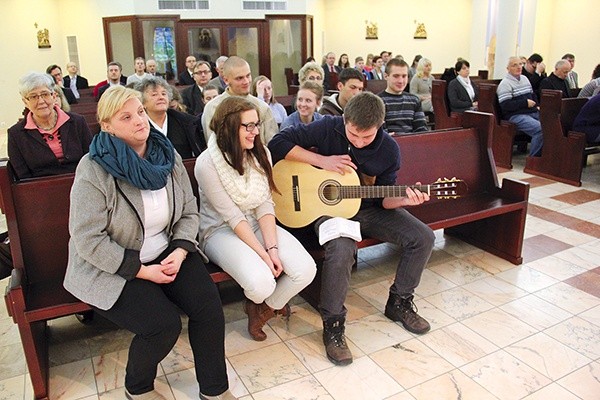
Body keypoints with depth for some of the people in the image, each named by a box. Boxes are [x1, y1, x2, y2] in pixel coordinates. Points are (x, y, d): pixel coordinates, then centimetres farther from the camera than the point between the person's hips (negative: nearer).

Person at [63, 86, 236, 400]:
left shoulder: (168, 157, -1)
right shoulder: (94, 170, -17)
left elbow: (189, 212, 3)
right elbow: (88, 240, -20)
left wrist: (179, 252, -14)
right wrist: (142, 270, -20)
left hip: (166, 254, 5)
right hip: (111, 269, -4)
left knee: (208, 303, -15)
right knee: (164, 324, -21)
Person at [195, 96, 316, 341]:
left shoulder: (261, 153, -1)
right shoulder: (207, 163, -17)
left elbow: (265, 206, -5)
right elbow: (232, 217, -18)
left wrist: (273, 248, -17)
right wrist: (263, 254, -22)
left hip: (259, 225, 5)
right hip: (221, 230, -5)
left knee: (305, 270, -20)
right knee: (261, 283, -31)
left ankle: (264, 308, 11)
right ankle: (264, 303, 11)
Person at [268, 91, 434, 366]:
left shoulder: (389, 150, -7)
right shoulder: (328, 128, -15)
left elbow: (383, 199, -1)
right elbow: (278, 143, -17)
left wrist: (403, 199, -24)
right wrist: (322, 160, -24)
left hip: (368, 209, 4)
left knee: (424, 238, -8)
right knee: (341, 249, -36)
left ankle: (399, 303, 13)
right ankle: (332, 325, -14)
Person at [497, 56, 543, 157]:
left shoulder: (524, 78, 22)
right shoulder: (505, 84, -5)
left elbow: (533, 95, 34)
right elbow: (505, 105, -16)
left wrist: (536, 104, 12)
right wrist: (525, 103, -12)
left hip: (532, 112, 8)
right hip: (516, 115, -8)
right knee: (540, 129, -29)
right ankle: (533, 158, -15)